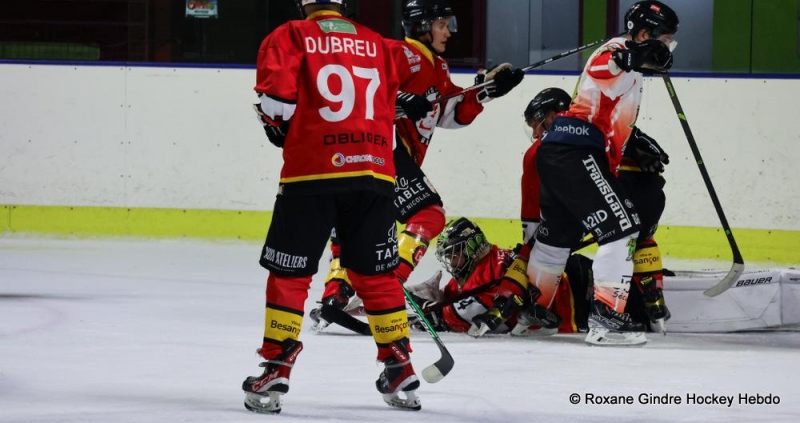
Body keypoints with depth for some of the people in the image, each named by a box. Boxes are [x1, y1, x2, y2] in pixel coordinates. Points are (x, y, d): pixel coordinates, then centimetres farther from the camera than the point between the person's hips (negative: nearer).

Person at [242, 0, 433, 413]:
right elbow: (388, 107, 18)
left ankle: (276, 371, 3)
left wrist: (278, 126, 11)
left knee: (289, 273, 5)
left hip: (312, 172, -4)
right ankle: (400, 370, 16)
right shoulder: (377, 44, 18)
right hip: (375, 172, 4)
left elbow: (276, 90, -9)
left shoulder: (290, 37, 4)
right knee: (376, 273, 14)